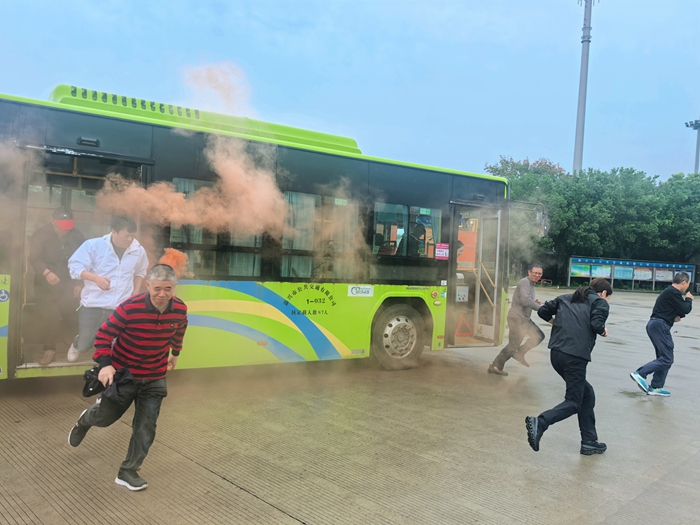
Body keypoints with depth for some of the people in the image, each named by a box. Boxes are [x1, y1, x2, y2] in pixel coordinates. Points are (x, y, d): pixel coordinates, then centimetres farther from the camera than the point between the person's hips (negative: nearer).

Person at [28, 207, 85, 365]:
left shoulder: (77, 236, -4)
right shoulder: (41, 235, -9)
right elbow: (34, 258, -13)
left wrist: (80, 282, 0)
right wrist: (46, 272, -32)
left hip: (69, 283, 1)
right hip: (46, 284, -1)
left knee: (72, 315, 0)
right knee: (47, 317, -4)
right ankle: (49, 349, 7)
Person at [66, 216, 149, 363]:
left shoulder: (138, 250, 0)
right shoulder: (93, 245, -9)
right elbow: (74, 265, -8)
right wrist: (96, 278, -23)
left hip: (122, 309, 2)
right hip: (93, 305, -1)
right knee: (84, 345, 11)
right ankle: (76, 345, 50)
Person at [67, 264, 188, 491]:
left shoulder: (180, 310, -14)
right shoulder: (129, 308, -27)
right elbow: (104, 336, -18)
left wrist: (175, 353, 24)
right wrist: (105, 365, -31)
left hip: (155, 378, 3)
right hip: (123, 373, -3)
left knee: (146, 426, 0)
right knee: (106, 417, 15)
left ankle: (128, 472, 17)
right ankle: (85, 420, 52)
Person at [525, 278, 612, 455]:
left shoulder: (566, 298, 22)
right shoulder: (600, 302, 6)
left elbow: (543, 311, 17)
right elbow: (596, 324, -11)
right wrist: (603, 331, 10)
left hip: (556, 354, 7)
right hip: (575, 356, -7)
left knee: (587, 394, 20)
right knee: (573, 402, 1)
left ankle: (589, 442, 22)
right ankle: (539, 423, -22)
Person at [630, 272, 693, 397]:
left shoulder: (669, 292, 20)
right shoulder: (674, 293, -12)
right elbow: (685, 309, -12)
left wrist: (675, 317, 2)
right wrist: (689, 299, 9)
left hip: (654, 325, 11)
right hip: (660, 326, -11)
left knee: (663, 357, 13)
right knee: (667, 359, -10)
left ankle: (655, 387, 13)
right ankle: (640, 374, -15)